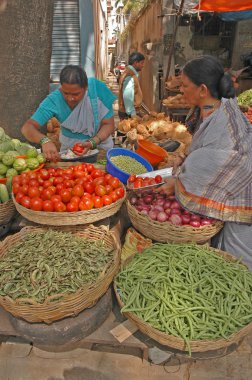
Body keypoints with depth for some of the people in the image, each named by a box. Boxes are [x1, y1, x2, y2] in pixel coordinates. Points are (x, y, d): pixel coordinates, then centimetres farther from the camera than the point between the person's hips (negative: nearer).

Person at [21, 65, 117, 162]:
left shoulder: (97, 89, -20)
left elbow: (109, 124, -13)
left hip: (100, 147, 1)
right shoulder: (54, 100, -20)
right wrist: (44, 141, -45)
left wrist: (93, 142, -31)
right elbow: (27, 127, -23)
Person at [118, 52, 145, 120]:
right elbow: (127, 96, -28)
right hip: (128, 114, -10)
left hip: (129, 112, 10)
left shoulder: (128, 73, 13)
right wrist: (132, 114, -24)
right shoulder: (131, 76, -18)